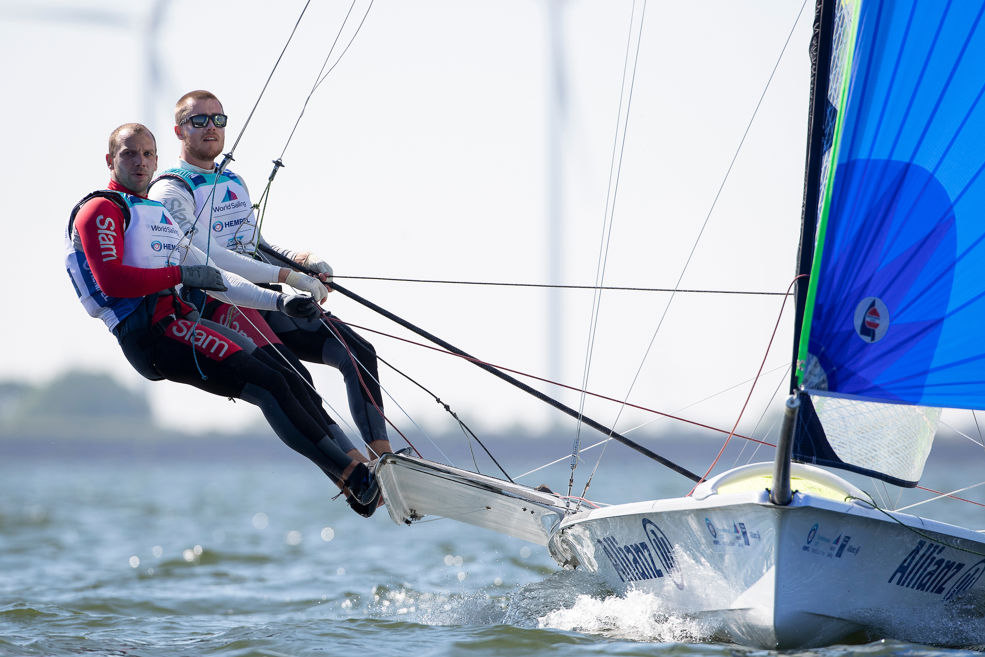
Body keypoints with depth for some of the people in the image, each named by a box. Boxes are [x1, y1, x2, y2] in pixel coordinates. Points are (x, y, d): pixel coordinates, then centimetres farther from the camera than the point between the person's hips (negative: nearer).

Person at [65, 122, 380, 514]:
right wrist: (180, 275, -10)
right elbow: (111, 280, -14)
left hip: (184, 322, 8)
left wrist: (279, 301, 18)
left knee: (290, 382, -5)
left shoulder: (160, 216, 29)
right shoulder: (101, 210, 1)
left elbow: (209, 277, 27)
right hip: (150, 331, -8)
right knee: (269, 385, -19)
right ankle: (354, 475, -20)